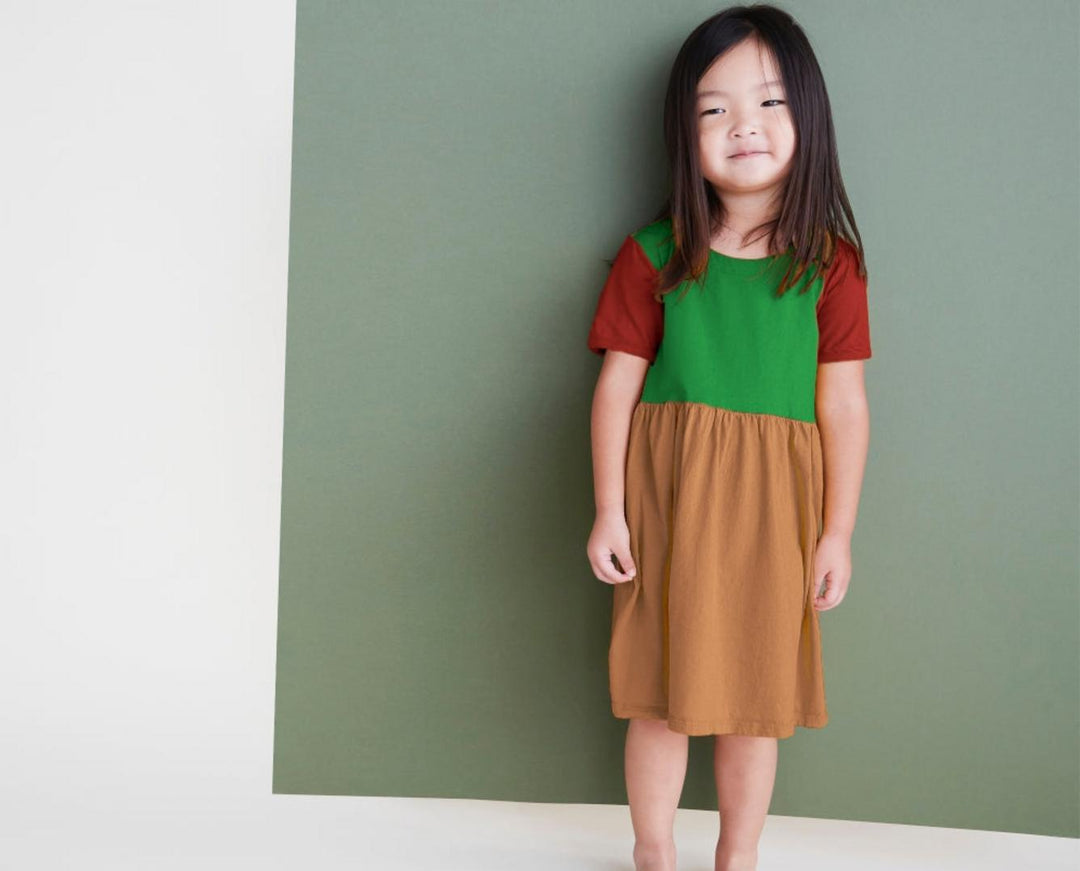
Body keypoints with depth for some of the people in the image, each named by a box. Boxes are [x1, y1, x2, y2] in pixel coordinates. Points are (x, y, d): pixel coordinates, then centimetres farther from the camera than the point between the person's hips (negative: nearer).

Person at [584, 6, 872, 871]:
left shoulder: (827, 263, -2)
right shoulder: (653, 256, -2)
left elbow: (842, 403, -2)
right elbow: (619, 384, 0)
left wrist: (837, 532, -2)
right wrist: (609, 512, -3)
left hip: (773, 507, 0)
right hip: (667, 502, 0)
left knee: (757, 690, 11)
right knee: (662, 688, 8)